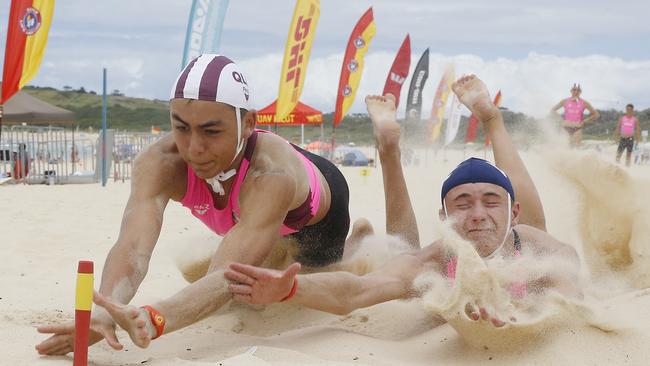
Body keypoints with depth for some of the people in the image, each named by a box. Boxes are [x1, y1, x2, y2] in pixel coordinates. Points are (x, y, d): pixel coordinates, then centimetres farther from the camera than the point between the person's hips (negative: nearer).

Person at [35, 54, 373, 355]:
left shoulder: (271, 174, -53)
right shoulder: (160, 164, -42)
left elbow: (229, 275, -64)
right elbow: (133, 248, -55)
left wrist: (152, 321, -84)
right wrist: (105, 311, -78)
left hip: (316, 214, -3)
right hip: (246, 215, 3)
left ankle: (357, 235, 56)